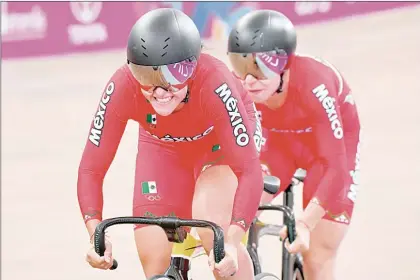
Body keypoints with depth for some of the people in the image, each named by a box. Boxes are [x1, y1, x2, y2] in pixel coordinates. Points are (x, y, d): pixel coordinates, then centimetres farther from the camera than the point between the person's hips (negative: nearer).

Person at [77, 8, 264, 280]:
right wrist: (96, 234, -45)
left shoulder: (213, 83, -41)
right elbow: (91, 169, -29)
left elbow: (249, 171, -42)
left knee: (212, 227, -29)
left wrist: (232, 242, -54)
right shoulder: (122, 88, -35)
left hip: (220, 138, -2)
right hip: (163, 148, 3)